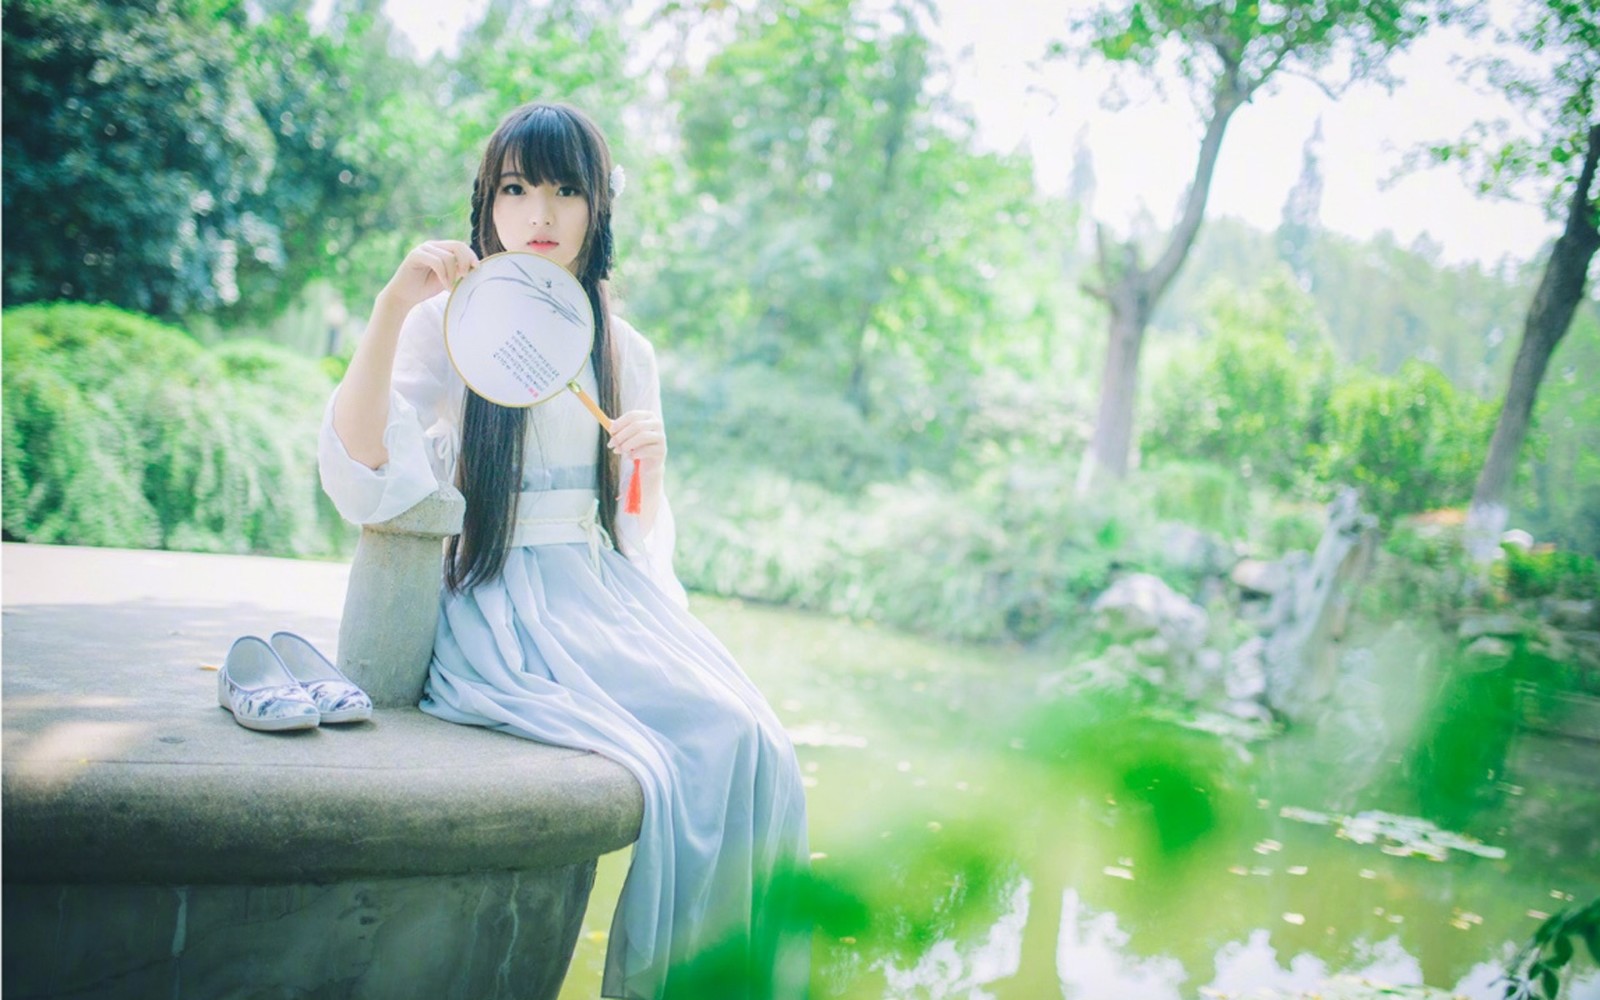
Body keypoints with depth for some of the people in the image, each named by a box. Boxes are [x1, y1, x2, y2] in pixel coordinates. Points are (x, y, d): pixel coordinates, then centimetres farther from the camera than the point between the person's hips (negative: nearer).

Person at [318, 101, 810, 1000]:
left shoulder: (627, 353, 15)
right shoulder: (449, 325, 1)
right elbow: (363, 483, -15)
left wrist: (650, 463, -5)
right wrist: (390, 310, -23)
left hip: (608, 591, 5)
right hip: (499, 600, -4)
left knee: (758, 753, -21)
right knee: (706, 738, -26)